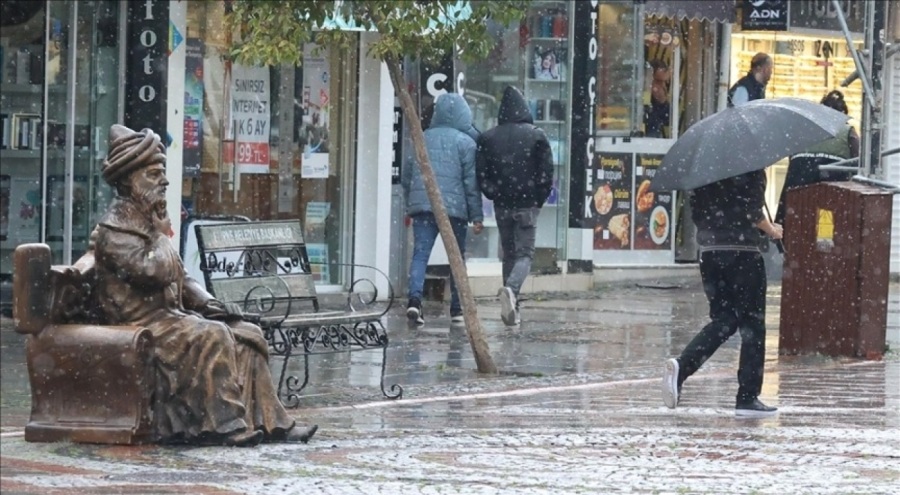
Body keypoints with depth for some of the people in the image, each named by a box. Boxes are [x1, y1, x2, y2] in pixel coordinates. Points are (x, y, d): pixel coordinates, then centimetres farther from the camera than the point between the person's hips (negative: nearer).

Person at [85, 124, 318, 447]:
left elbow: (177, 276, 23)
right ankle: (225, 423, -29)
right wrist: (161, 234, -10)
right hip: (139, 321, -9)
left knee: (248, 335, -2)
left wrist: (204, 301, 7)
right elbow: (152, 271, -24)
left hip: (169, 314, 9)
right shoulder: (115, 227, -11)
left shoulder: (149, 220, 19)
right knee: (210, 336, -31)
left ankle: (266, 421, -7)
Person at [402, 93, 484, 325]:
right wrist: (477, 215, 1)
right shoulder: (465, 142, -1)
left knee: (420, 253, -3)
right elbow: (471, 181, -3)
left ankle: (414, 298, -24)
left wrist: (410, 204, 26)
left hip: (421, 204, 2)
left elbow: (406, 176, 14)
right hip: (454, 207, -2)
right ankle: (457, 308, 13)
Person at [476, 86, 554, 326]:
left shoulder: (488, 138, 1)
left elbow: (482, 175, -1)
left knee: (508, 253, 14)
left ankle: (512, 308, 12)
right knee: (525, 253, 0)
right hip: (527, 204, -3)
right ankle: (511, 289, -29)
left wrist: (494, 195, 11)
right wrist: (539, 199, 6)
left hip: (502, 205, 3)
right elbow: (546, 172, -5)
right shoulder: (536, 135, -4)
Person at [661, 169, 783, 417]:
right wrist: (771, 230, 2)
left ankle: (682, 366, -12)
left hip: (709, 251, 6)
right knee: (752, 323, 5)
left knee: (723, 320, 13)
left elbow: (696, 212, 12)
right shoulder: (753, 171, -8)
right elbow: (753, 211, -15)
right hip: (743, 251, -6)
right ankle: (748, 397, 5)